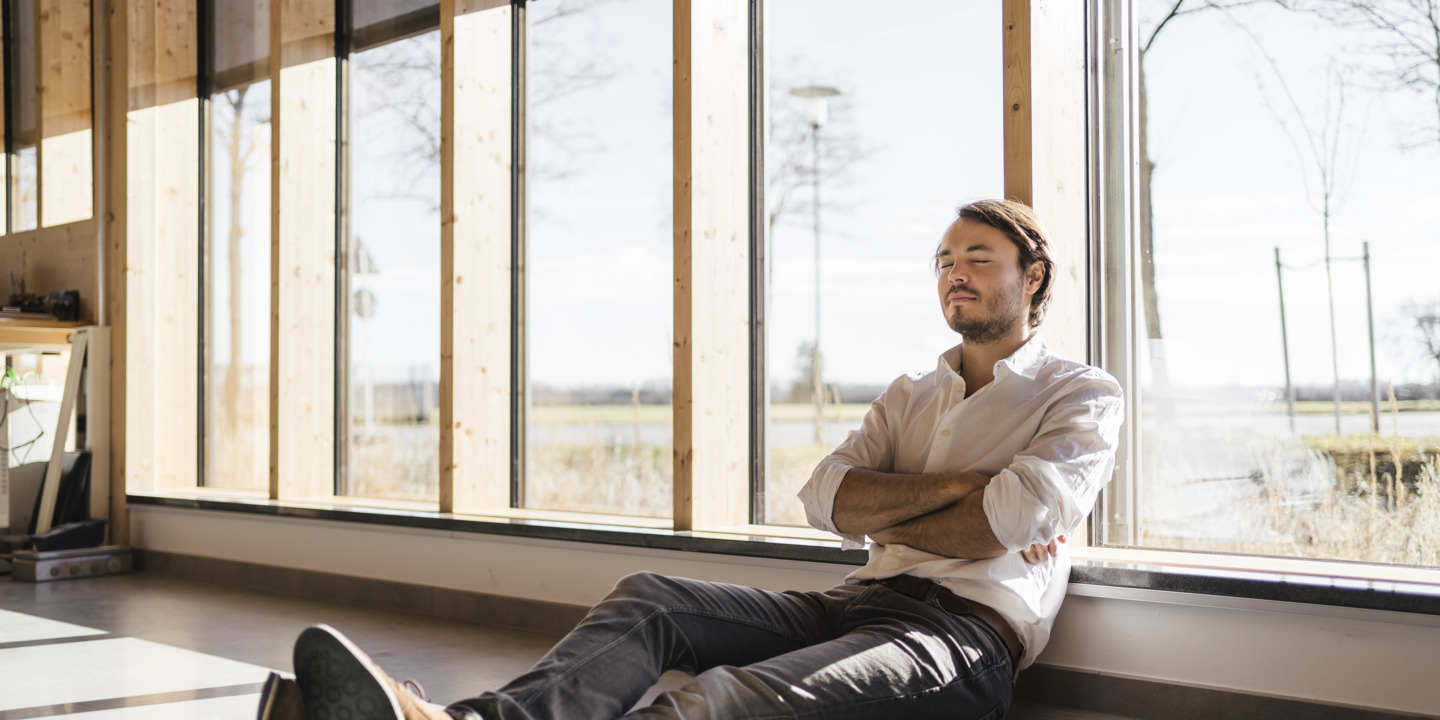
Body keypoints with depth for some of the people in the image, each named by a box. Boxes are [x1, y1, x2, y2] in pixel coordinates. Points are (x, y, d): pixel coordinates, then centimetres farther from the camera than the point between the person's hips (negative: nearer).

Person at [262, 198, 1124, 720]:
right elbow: (826, 498, 8)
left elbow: (1024, 513, -12)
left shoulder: (1085, 396, 9)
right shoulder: (911, 396, 27)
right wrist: (960, 485, -3)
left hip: (970, 632, -7)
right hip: (860, 603, 7)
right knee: (654, 599, -19)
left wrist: (884, 516, 1)